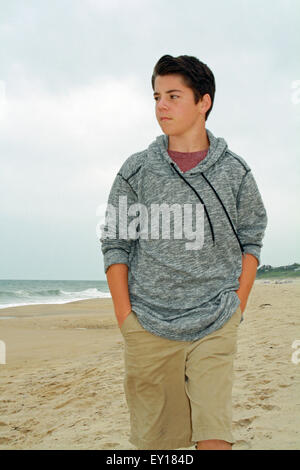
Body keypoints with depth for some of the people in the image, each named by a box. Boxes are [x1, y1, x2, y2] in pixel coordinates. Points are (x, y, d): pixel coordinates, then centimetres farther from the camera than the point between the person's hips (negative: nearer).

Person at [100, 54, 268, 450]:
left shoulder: (234, 171, 4)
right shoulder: (136, 171, 2)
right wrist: (125, 316, -1)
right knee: (152, 438, 9)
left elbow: (251, 239, 11)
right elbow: (115, 243, 4)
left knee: (215, 434, -6)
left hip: (215, 326, 0)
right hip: (149, 325, 1)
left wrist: (237, 307, 3)